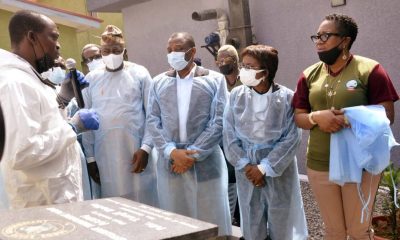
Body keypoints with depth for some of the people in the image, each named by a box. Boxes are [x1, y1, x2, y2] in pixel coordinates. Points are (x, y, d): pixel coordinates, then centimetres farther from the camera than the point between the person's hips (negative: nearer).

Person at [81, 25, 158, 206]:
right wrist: (90, 157, 5)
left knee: (143, 204, 5)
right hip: (104, 156, 2)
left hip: (137, 153, -1)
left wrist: (145, 148, -9)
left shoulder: (139, 74, 1)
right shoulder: (91, 79, 6)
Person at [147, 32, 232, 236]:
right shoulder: (158, 82, 11)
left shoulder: (214, 80, 3)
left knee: (211, 223, 3)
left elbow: (219, 122, -4)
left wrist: (193, 153, -11)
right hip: (169, 162, 2)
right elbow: (152, 121, 4)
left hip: (205, 161, -2)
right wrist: (171, 152, -10)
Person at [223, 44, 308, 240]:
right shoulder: (236, 95, -2)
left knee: (280, 223, 7)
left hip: (278, 169, -2)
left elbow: (291, 138, -10)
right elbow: (229, 135, 0)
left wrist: (264, 168, -13)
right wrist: (246, 165, -9)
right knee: (252, 223, 11)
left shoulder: (287, 97, -10)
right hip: (246, 168, 2)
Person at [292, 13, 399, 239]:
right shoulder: (309, 75, 5)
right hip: (320, 165, 4)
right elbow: (298, 117, 7)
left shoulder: (369, 69, -8)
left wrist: (349, 119, -24)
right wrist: (316, 117, -15)